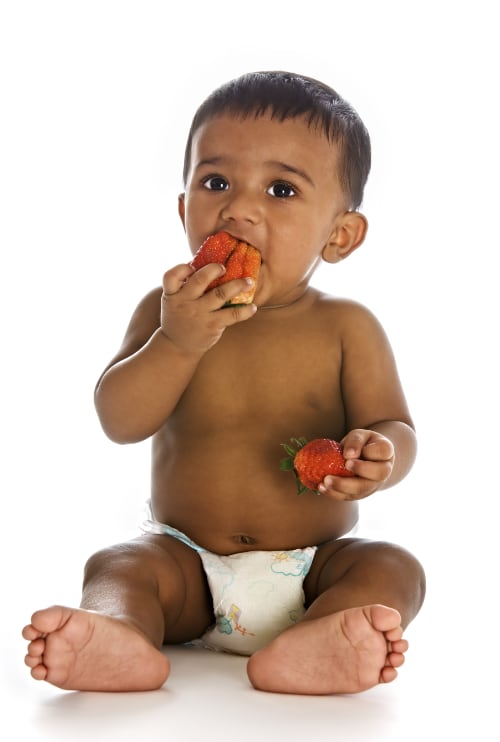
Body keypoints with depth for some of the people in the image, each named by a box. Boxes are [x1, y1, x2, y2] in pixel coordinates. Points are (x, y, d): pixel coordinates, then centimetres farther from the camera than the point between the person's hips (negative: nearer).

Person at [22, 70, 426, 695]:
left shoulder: (345, 327, -3)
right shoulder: (167, 310, -1)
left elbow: (393, 427, -5)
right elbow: (119, 422, -10)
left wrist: (378, 457, -30)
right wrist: (177, 342, -26)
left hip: (314, 566, 0)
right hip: (188, 561, 1)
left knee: (393, 568, -25)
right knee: (115, 565, -24)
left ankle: (311, 645, -52)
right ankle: (119, 637, -53)